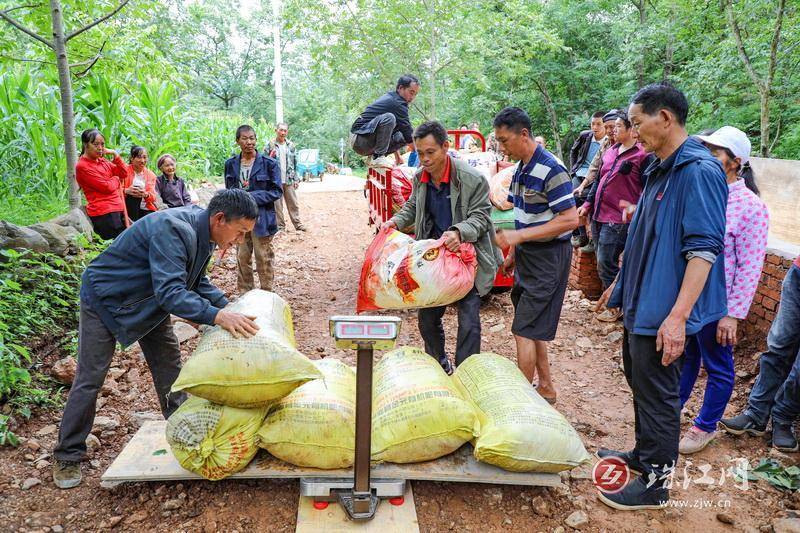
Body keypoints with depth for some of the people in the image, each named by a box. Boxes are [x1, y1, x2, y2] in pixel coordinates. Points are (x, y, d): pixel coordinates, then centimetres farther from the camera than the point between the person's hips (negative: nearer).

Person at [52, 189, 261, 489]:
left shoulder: (201, 232, -9)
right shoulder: (172, 230, -38)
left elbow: (197, 281, 4)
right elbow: (170, 292, -46)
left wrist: (228, 307, -8)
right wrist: (217, 316, -56)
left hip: (148, 304, 8)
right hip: (105, 301, -8)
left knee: (169, 370, 9)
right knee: (89, 380, 1)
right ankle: (68, 456, 17)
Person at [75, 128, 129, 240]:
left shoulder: (102, 161, 16)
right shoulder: (82, 166, -7)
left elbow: (124, 173, 12)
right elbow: (107, 187, -12)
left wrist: (115, 154, 3)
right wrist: (116, 179, 8)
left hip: (118, 209, 7)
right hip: (104, 213, -7)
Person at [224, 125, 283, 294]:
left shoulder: (269, 163, -6)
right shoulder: (231, 164, 7)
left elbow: (277, 191, -7)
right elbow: (229, 191, 18)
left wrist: (252, 197, -16)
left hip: (261, 218, -4)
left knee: (264, 259, 2)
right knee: (242, 259, 11)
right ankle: (244, 294, 24)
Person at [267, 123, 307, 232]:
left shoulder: (291, 145, 8)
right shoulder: (270, 145, -2)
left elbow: (295, 163, 11)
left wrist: (296, 179, 7)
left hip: (289, 180, 3)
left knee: (293, 203, 7)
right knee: (277, 205, 3)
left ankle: (297, 223, 14)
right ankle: (280, 226, 12)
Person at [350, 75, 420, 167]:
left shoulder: (390, 98, 16)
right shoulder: (397, 102, -14)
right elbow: (409, 133, -14)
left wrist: (397, 156, 18)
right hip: (359, 139, -10)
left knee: (402, 137, 5)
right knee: (389, 118, -30)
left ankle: (374, 156, 4)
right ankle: (377, 157, -23)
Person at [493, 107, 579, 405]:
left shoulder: (551, 171, -19)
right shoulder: (521, 170, 9)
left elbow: (570, 220, -22)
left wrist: (519, 236, -25)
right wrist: (514, 253, 15)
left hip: (548, 258, -9)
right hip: (528, 257, 9)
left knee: (524, 330, -6)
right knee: (533, 329, 15)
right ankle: (546, 388, 29)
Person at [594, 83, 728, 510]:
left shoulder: (699, 172, -18)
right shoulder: (660, 170, 11)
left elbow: (704, 250, -24)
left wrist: (677, 316, -28)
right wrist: (621, 284, 24)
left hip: (663, 311, -9)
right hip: (641, 303, 9)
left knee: (657, 394, 3)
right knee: (640, 383, 21)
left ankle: (656, 482, 19)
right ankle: (644, 454, 39)